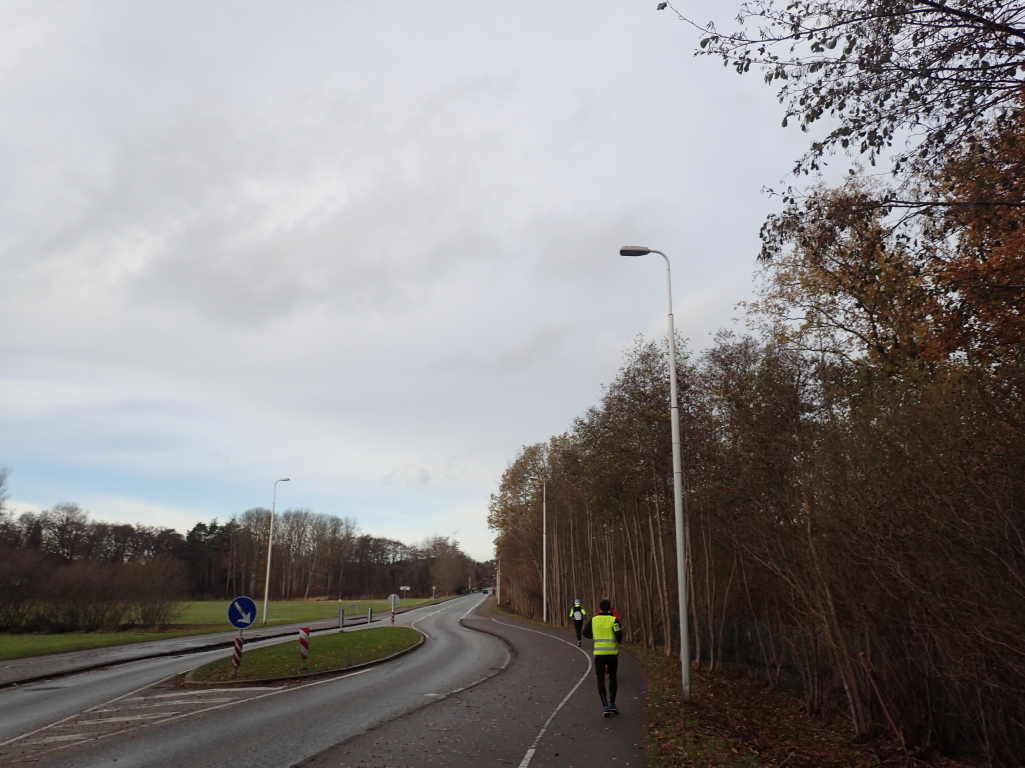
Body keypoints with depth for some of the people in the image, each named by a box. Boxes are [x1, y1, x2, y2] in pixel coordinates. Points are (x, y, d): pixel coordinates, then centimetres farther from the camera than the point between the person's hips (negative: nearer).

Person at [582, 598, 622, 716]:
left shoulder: (594, 620, 0)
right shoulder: (613, 620, -7)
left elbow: (586, 633, 5)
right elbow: (619, 636, -13)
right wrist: (619, 641, 9)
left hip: (599, 653, 1)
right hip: (612, 653, -1)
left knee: (601, 680, 5)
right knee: (612, 679, 18)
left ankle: (605, 706, -4)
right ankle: (612, 704, 13)